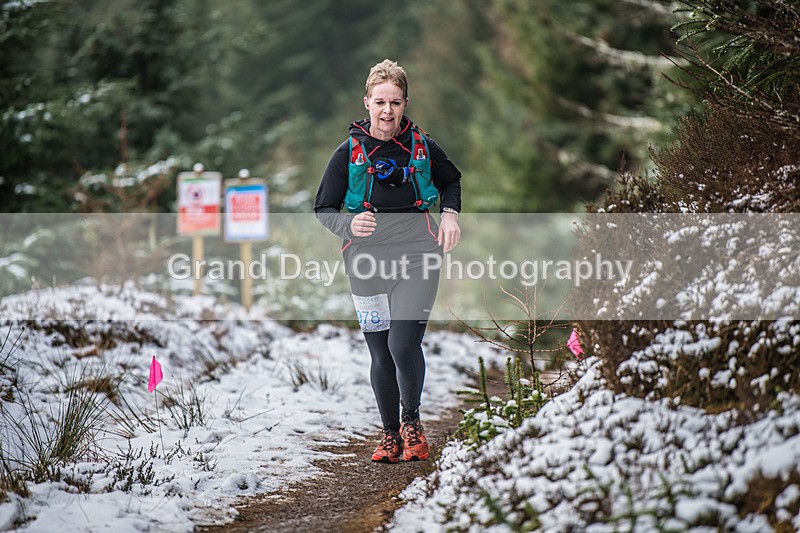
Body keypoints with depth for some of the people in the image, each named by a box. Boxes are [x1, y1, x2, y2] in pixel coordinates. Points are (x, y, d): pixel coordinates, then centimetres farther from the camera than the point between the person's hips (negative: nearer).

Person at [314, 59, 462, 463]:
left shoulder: (422, 148, 5)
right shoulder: (349, 153, 2)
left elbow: (451, 180, 26)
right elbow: (323, 209, 5)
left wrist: (450, 214, 7)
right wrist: (349, 224, -16)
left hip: (416, 257, -1)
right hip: (368, 261, 1)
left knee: (403, 344, -16)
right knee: (380, 354, 5)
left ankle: (412, 422, 7)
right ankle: (390, 433, 23)